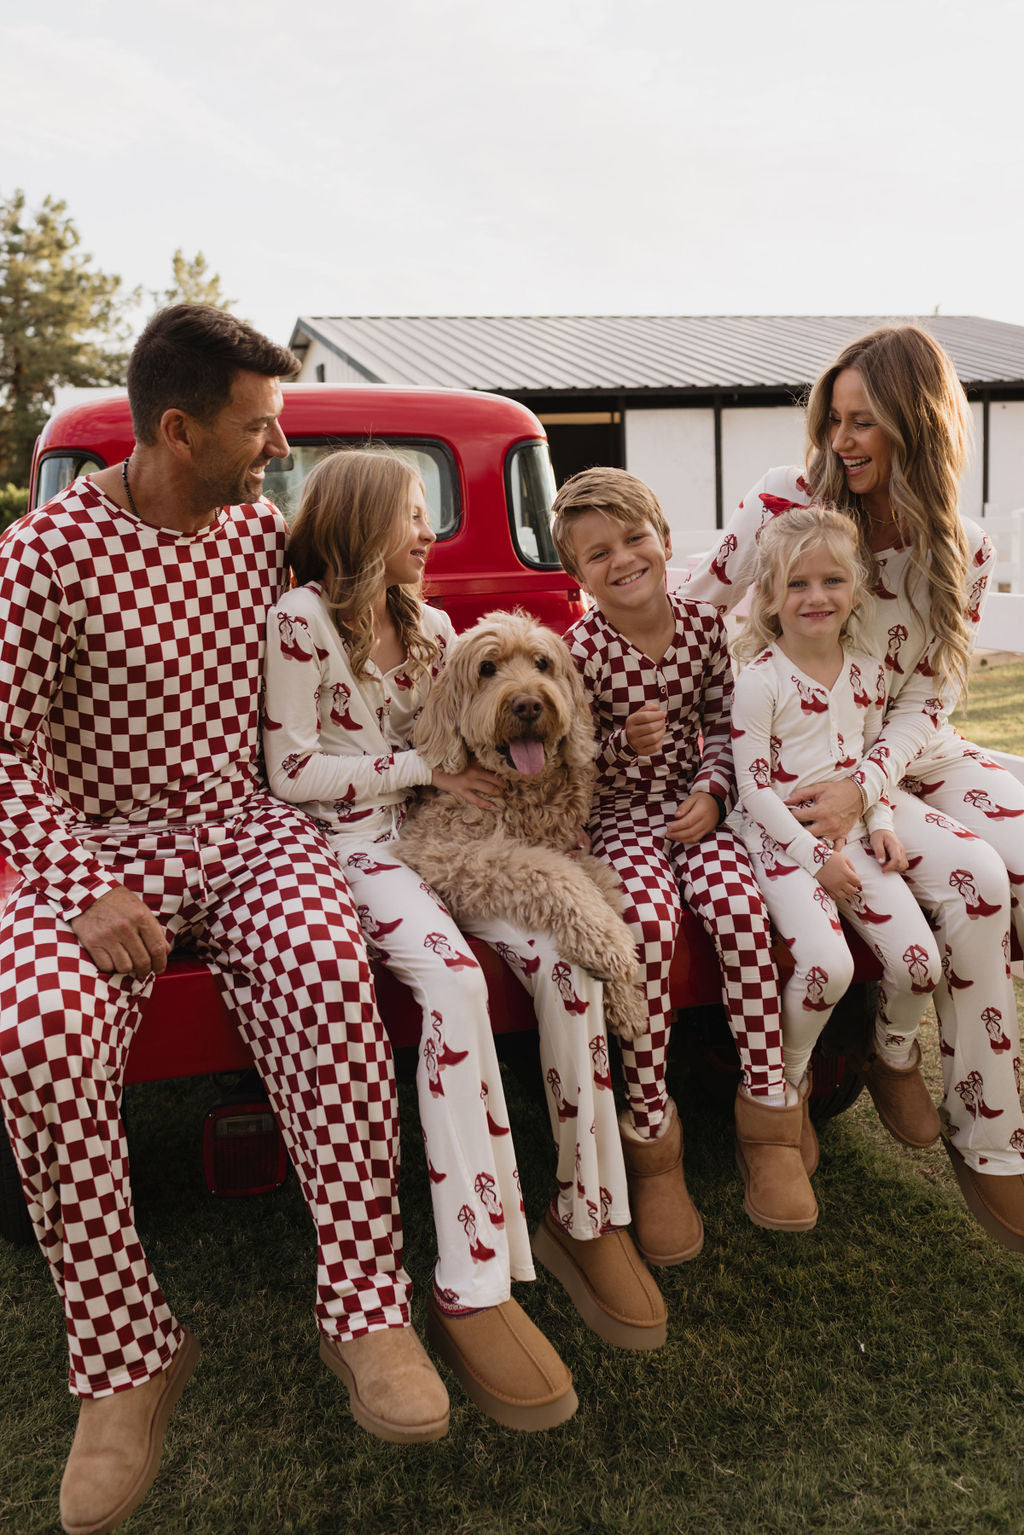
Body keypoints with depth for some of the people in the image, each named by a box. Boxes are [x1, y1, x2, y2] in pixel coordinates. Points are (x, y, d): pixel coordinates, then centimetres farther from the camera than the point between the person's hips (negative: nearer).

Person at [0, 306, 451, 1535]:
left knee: (326, 966, -31)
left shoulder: (262, 527, 8)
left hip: (249, 829, 3)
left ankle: (362, 1307, -19)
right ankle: (127, 1359, -12)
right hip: (100, 847, -2)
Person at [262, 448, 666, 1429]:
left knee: (565, 958, -21)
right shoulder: (300, 619, -4)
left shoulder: (430, 626, 17)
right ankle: (472, 1286, -29)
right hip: (353, 842, -6)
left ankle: (589, 1213, -7)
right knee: (453, 978, -34)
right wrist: (423, 768, -11)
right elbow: (291, 772, -8)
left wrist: (484, 762, 2)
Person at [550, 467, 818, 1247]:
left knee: (740, 903, -26)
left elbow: (724, 724, 11)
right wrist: (624, 744, -21)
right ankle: (651, 1138, -17)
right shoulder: (580, 648, -7)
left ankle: (769, 1114, -11)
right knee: (651, 917, -31)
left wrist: (712, 790, -6)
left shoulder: (704, 625, 3)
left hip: (691, 803, 3)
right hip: (615, 813, -3)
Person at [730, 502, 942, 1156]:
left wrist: (881, 823, 1)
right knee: (828, 963, -25)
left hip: (850, 834, 6)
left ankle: (896, 1064, 25)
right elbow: (753, 786, -13)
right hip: (782, 839, -5)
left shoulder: (868, 671, 6)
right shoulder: (760, 679, -12)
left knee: (920, 960, -7)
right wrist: (815, 856, -15)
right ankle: (785, 1086, 3)